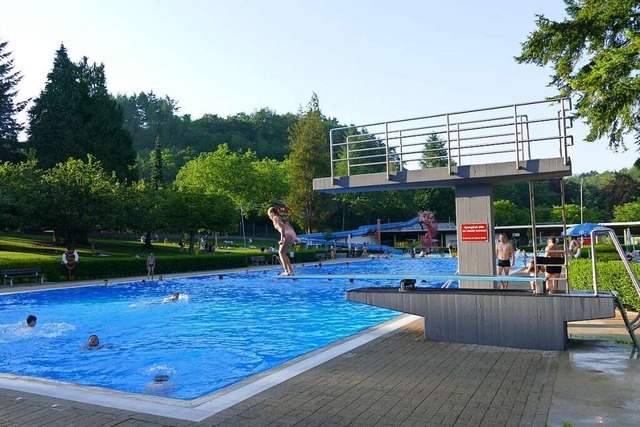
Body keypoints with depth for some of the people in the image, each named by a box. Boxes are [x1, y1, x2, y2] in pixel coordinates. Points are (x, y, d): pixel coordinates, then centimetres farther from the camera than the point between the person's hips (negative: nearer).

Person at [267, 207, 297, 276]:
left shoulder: (275, 218, 2)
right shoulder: (281, 218, 28)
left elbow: (282, 227, -15)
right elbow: (291, 227, 26)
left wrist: (282, 238, -22)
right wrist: (294, 238, 26)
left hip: (288, 235, -9)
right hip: (292, 234, 9)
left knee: (281, 252, -5)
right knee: (282, 253, 15)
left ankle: (287, 271, -14)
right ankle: (290, 271, 13)